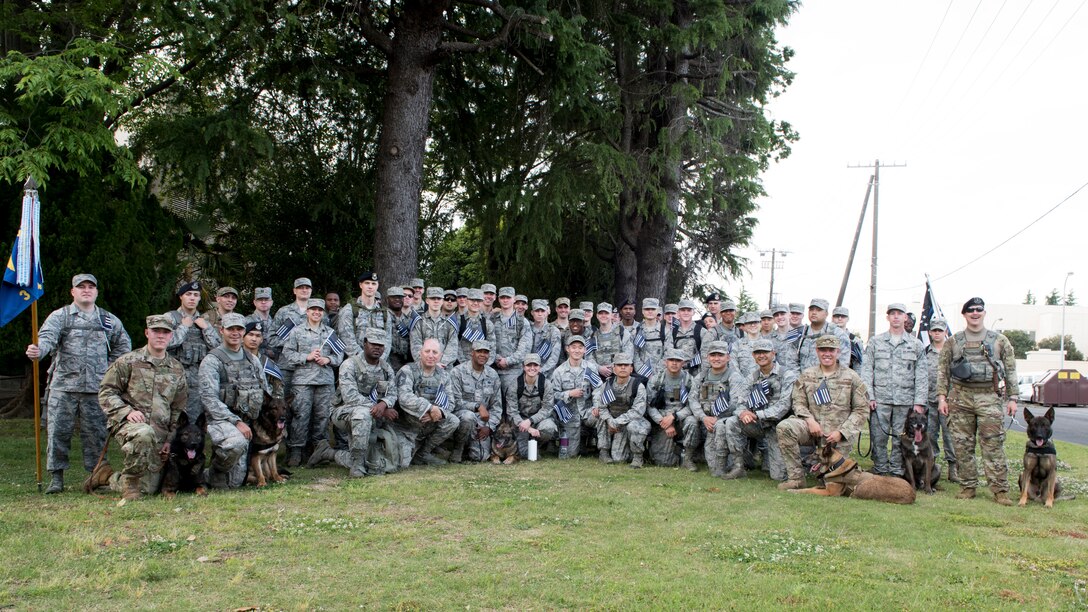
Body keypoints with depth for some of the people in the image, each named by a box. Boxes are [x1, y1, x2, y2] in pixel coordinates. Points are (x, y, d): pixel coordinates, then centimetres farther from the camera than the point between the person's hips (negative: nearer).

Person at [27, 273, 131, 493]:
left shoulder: (109, 320, 12)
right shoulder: (59, 316, 4)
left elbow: (124, 345, 23)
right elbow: (47, 337, -13)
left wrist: (110, 368, 12)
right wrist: (37, 350, -36)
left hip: (96, 387, 2)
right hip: (63, 386, -2)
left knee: (95, 433, 4)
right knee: (58, 431, -2)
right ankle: (56, 477, 7)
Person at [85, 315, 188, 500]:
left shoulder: (177, 370, 14)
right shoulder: (128, 362, 3)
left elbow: (179, 409, 18)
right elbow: (106, 392, 1)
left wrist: (171, 438, 8)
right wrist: (127, 411, -14)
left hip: (159, 435, 4)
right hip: (128, 423, -4)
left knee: (147, 489, -1)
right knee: (144, 433, -42)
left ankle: (106, 475, 27)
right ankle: (130, 482, -19)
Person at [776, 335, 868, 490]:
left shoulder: (851, 378, 1)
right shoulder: (806, 376, 8)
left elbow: (861, 410, -1)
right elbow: (798, 402, 6)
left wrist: (841, 432, -11)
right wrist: (810, 420, -15)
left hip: (839, 436, -1)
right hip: (813, 428, 2)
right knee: (784, 427, -28)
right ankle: (796, 478, -19)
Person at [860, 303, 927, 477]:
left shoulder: (916, 345, 10)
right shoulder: (875, 342, 9)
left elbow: (922, 376, 7)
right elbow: (866, 370, 5)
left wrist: (919, 402, -1)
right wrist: (869, 396, -5)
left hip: (905, 401, 0)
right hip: (880, 399, 0)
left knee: (901, 440, 3)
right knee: (878, 439, -1)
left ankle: (896, 473, 13)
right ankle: (880, 472, 9)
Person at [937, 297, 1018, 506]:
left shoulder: (999, 340, 9)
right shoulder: (953, 342, 10)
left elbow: (1010, 371, 9)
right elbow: (943, 371, 9)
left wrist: (1012, 397, 3)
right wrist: (942, 397, 1)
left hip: (989, 397, -1)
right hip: (960, 398, 2)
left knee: (993, 445, -6)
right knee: (963, 445, 4)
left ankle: (1000, 489, -2)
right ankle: (968, 486, 13)